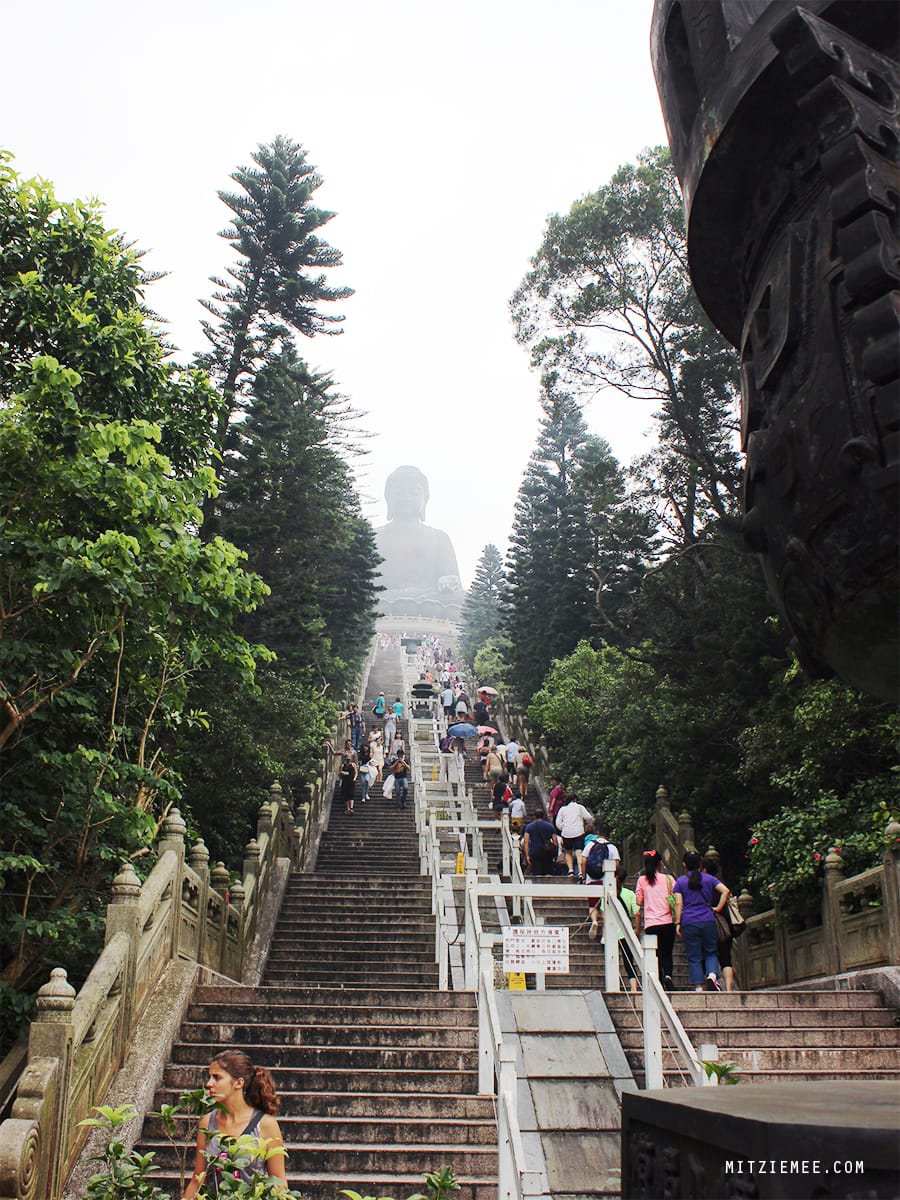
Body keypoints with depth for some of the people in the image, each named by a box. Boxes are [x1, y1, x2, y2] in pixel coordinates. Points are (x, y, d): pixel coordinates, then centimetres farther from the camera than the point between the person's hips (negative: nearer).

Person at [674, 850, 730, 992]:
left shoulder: (680, 881, 4)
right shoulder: (708, 878, 9)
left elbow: (678, 903, -3)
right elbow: (725, 891, -4)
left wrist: (678, 923, -1)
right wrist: (718, 908, 2)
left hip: (689, 923, -1)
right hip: (708, 920, 1)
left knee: (694, 957, 5)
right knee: (710, 952, 11)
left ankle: (699, 987, -2)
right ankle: (712, 975, -16)